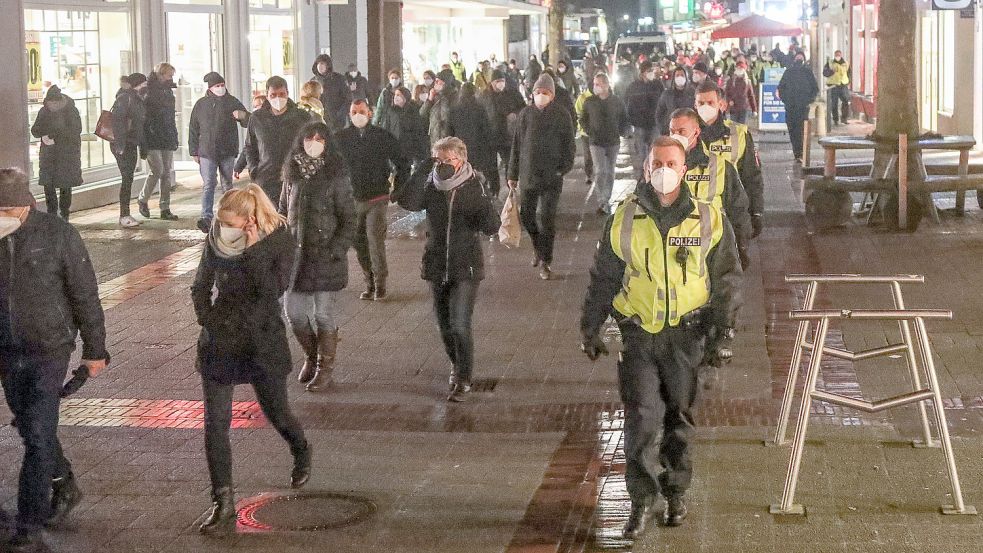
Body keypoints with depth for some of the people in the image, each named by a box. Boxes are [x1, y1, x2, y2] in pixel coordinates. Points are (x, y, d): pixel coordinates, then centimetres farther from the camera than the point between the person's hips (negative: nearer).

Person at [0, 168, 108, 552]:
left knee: (38, 437, -6)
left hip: (48, 350, -4)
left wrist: (94, 349, -3)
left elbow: (85, 295, -6)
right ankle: (65, 487, 44)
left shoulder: (58, 234, -13)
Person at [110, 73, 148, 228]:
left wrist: (143, 146, 20)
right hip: (123, 145, -9)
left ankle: (124, 216, 15)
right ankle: (124, 216, -10)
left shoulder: (139, 101, 17)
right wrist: (120, 144, -25)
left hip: (132, 145, 9)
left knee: (128, 179, 11)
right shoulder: (125, 98, -13)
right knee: (127, 178, -11)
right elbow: (117, 121, -22)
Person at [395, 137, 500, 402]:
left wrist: (484, 200, -32)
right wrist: (423, 171, -23)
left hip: (466, 268, -4)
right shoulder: (431, 188, 0)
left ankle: (463, 380, -3)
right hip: (437, 267, 4)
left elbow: (492, 227, -15)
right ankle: (458, 368, 36)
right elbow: (408, 202, -19)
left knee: (459, 325, -13)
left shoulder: (475, 188, -7)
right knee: (445, 325, 14)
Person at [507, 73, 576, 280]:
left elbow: (569, 145, 2)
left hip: (551, 177, -3)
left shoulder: (561, 115, -1)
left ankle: (545, 262, 4)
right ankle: (539, 248, 35)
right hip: (528, 175, 3)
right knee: (526, 215, 10)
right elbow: (516, 145, 9)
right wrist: (513, 174, 8)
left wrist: (564, 168, -11)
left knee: (547, 218, -5)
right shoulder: (525, 114, 5)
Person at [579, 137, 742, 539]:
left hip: (686, 335, 0)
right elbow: (603, 278, 10)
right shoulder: (624, 219, 1)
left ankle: (676, 494, 26)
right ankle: (642, 503, 0)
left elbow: (727, 280, 6)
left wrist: (723, 333, 1)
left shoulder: (709, 221, 0)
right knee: (641, 416, -8)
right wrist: (590, 328, 12)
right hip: (639, 335, 0)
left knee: (680, 418, 10)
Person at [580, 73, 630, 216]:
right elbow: (583, 119, 12)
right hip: (596, 142, -2)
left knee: (610, 172, 10)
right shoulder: (589, 102, 0)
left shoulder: (617, 102, 0)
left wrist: (623, 132, -3)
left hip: (613, 142, 2)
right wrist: (589, 131, 0)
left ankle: (607, 201, 21)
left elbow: (625, 120, 11)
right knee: (601, 171, -13)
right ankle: (601, 203, -14)